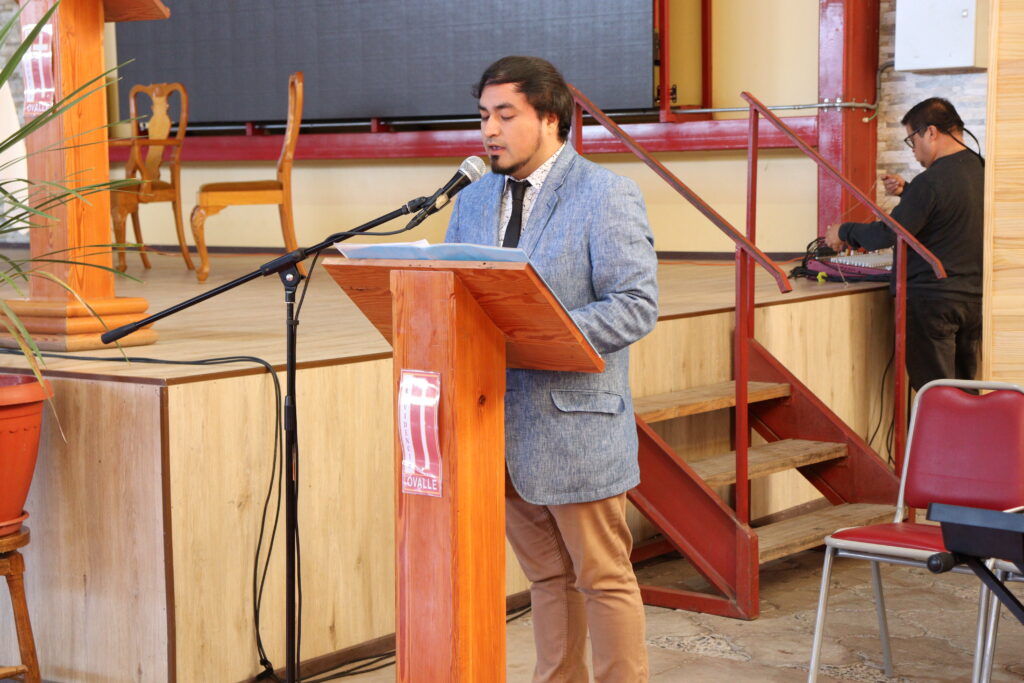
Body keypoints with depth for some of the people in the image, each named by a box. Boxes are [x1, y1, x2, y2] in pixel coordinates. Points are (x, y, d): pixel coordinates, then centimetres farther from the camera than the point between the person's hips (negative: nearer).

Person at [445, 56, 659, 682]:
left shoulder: (607, 196, -8)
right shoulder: (473, 202, 13)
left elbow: (636, 305, -16)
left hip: (575, 426, -6)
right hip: (497, 427, 6)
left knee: (603, 580, 3)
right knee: (548, 578, 15)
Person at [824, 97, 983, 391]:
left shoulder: (931, 181, -19)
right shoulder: (982, 171, 6)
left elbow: (887, 235, -19)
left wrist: (844, 232, -3)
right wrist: (907, 191, 16)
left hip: (933, 301, -8)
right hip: (975, 299, 8)